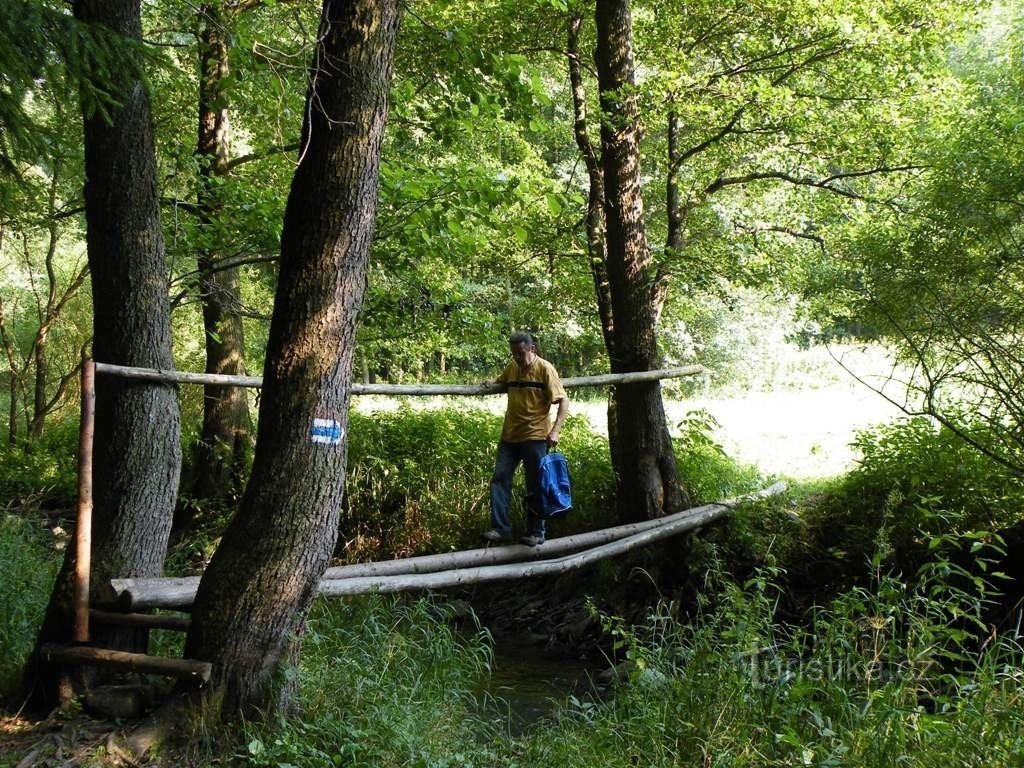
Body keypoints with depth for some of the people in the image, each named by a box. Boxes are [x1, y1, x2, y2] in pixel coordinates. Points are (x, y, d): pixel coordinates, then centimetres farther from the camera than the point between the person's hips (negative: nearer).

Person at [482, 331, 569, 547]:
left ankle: (536, 533, 12)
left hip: (535, 437, -5)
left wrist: (555, 430, -20)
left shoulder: (545, 369, -7)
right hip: (509, 436, 5)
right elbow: (499, 384, 30)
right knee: (499, 480, -2)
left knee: (535, 488, 3)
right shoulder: (512, 368, 9)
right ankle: (500, 528, 1)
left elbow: (563, 401, -10)